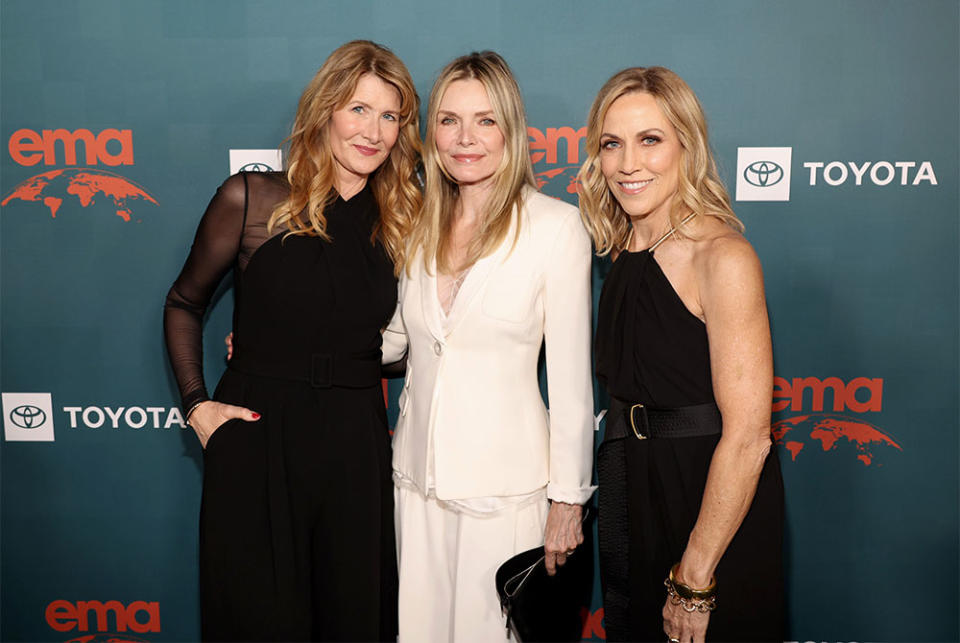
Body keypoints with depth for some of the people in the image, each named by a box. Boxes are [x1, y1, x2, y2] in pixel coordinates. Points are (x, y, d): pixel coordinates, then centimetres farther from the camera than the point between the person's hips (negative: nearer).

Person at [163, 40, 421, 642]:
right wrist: (197, 404, 0)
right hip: (255, 437, -2)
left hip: (357, 445, 3)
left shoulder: (398, 220, 5)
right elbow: (184, 304, 7)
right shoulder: (252, 199, -4)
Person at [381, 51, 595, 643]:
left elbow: (571, 374, -9)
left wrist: (568, 498, -7)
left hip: (505, 478, -4)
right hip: (419, 471, 4)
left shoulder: (556, 226, -11)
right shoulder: (419, 223, 4)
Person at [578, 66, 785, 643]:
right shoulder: (624, 250, 5)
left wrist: (695, 579, -20)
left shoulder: (722, 256, -18)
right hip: (631, 494, 7)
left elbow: (747, 434, -21)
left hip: (715, 507, -7)